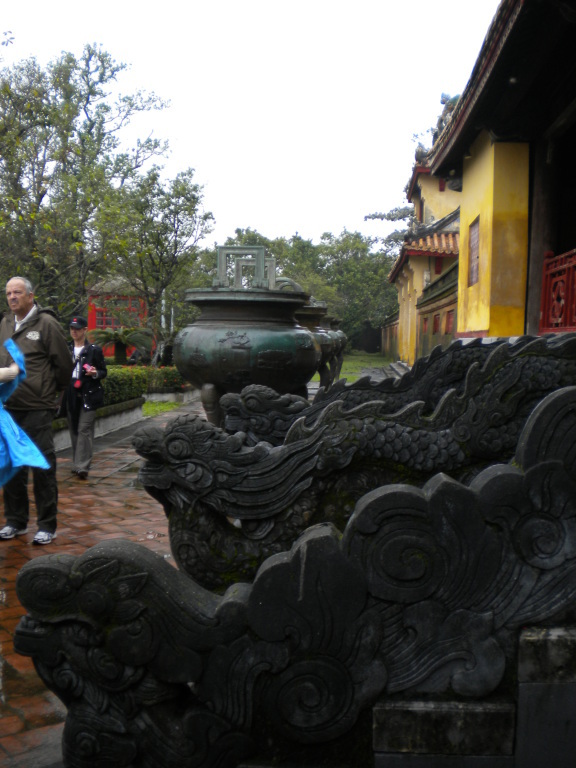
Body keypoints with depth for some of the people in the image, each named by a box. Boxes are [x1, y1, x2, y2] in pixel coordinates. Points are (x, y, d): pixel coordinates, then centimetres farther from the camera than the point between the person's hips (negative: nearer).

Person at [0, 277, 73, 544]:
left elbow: (64, 365, -6)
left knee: (43, 467, 1)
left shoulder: (46, 323, -8)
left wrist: (51, 393, 2)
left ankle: (47, 525, 11)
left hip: (37, 409, -6)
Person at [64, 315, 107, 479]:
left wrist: (95, 373, -15)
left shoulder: (94, 350, 2)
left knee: (84, 429, -10)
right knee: (74, 430, 10)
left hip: (88, 395, -4)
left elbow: (104, 371, 6)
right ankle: (76, 463, 20)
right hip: (71, 396, 4)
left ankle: (82, 466, -12)